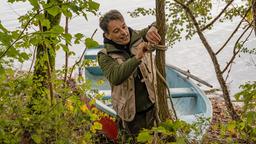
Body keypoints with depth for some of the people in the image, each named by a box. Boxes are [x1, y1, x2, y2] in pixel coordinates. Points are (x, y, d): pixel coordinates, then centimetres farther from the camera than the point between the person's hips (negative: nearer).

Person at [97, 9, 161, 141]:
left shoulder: (138, 37, -2)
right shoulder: (105, 56, -12)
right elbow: (115, 77, -30)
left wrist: (152, 29, -34)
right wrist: (137, 57, -42)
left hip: (154, 105, 3)